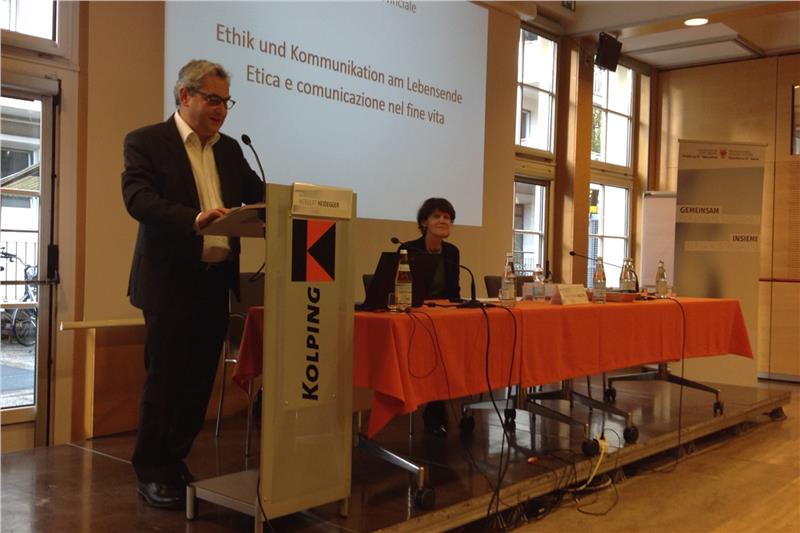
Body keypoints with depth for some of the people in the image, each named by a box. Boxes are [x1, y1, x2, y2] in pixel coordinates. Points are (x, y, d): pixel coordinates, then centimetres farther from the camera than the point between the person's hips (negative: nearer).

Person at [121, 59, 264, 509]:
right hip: (171, 282, -5)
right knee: (164, 381, 2)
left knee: (199, 381, 11)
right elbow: (138, 198, -18)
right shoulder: (146, 142, -3)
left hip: (216, 282, 6)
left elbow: (259, 194, 11)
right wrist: (193, 218, -34)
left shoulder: (230, 149, 15)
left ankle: (175, 462, 27)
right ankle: (152, 472, 17)